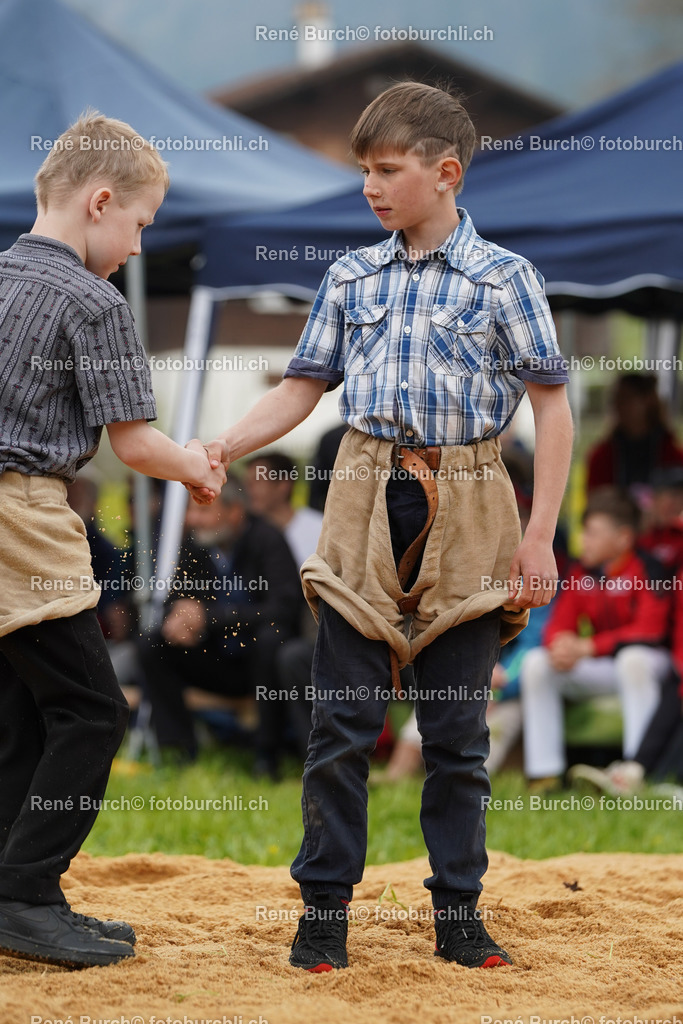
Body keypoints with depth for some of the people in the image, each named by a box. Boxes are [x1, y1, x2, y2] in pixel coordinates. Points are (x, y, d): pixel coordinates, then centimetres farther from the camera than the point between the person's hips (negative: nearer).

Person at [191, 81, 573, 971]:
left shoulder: (504, 279, -1)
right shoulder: (351, 278, 9)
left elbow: (552, 406, -1)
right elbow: (303, 388, 12)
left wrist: (540, 534, -7)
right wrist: (221, 450, -4)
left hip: (465, 512, -2)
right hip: (367, 503, 2)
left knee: (458, 729, 5)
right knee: (341, 721, 1)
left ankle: (458, 912, 15)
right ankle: (324, 909, 10)